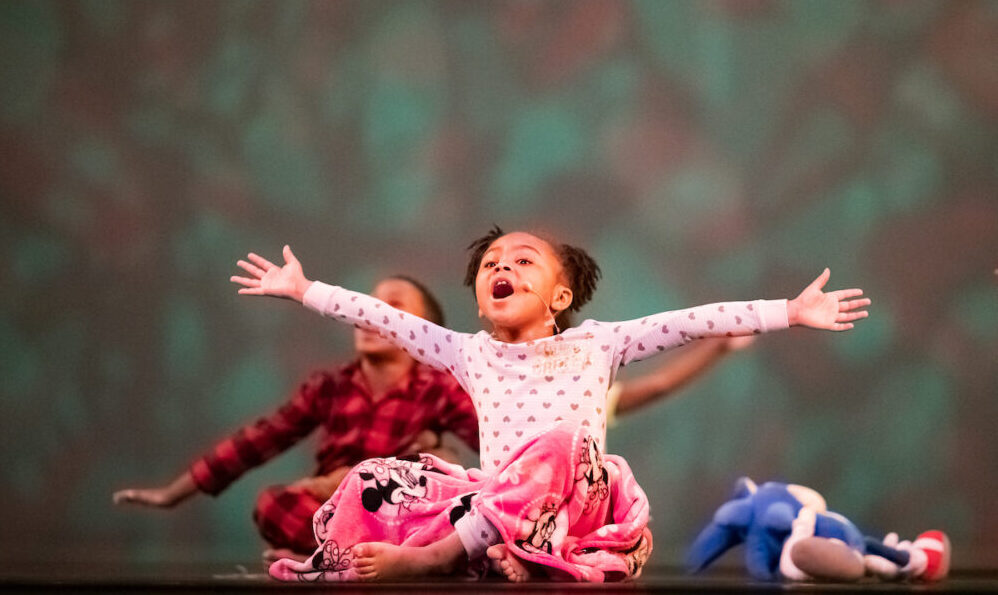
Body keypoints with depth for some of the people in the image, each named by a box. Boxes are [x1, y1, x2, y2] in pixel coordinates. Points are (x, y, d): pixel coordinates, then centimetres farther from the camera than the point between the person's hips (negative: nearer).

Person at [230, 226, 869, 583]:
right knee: (375, 481, -13)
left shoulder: (595, 345, 8)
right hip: (487, 501, 3)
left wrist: (792, 311, -7)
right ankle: (487, 548, -38)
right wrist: (303, 290, 20)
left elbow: (696, 321, 0)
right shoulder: (470, 353, 18)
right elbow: (383, 316, 20)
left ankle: (435, 553, -41)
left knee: (558, 447, -36)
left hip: (576, 506, -3)